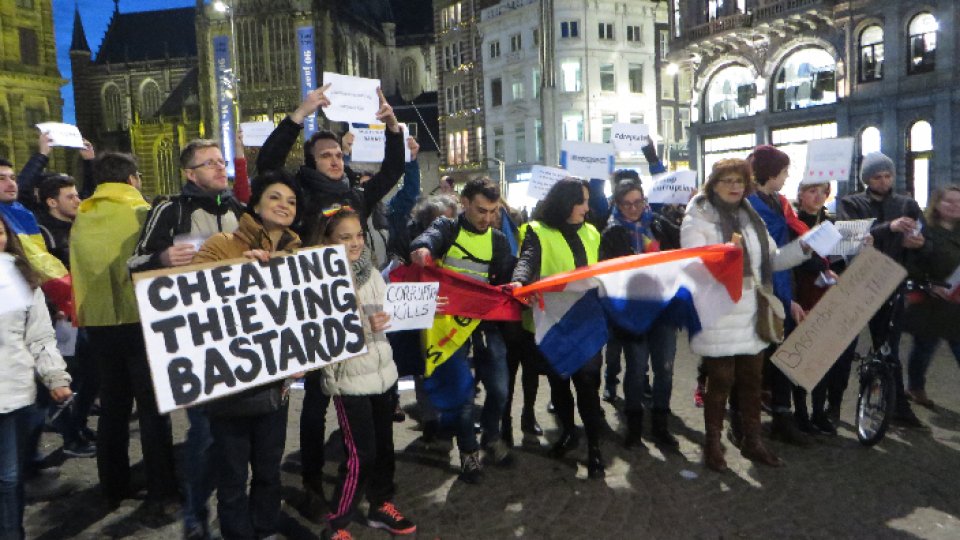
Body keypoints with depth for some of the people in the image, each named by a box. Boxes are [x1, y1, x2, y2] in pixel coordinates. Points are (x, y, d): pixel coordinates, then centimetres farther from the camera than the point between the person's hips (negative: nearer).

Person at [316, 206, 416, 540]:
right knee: (360, 454, -1)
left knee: (383, 445, 17)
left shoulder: (370, 271, 5)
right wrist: (365, 327, -28)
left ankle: (381, 506, 37)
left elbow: (389, 314, 11)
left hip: (383, 372, 6)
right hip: (350, 379, -6)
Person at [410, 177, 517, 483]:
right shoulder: (447, 228, 0)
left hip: (486, 320, 4)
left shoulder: (498, 241, 11)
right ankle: (468, 452, 21)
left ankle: (491, 437, 33)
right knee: (462, 390, 0)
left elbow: (508, 279, 5)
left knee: (499, 387, 6)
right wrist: (422, 248, -48)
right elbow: (430, 237, -24)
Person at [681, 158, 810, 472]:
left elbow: (771, 259, 14)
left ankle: (752, 441, 30)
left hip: (751, 317, 6)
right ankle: (713, 444, 19)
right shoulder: (698, 219, -8)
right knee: (720, 382, 2)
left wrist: (803, 248, 1)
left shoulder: (751, 218, 13)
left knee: (752, 381, 15)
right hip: (717, 319, -6)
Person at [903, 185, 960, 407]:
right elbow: (912, 266, -12)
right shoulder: (926, 232, -6)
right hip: (930, 305, -4)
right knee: (924, 348, 11)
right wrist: (931, 286, -21)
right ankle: (916, 387, 31)